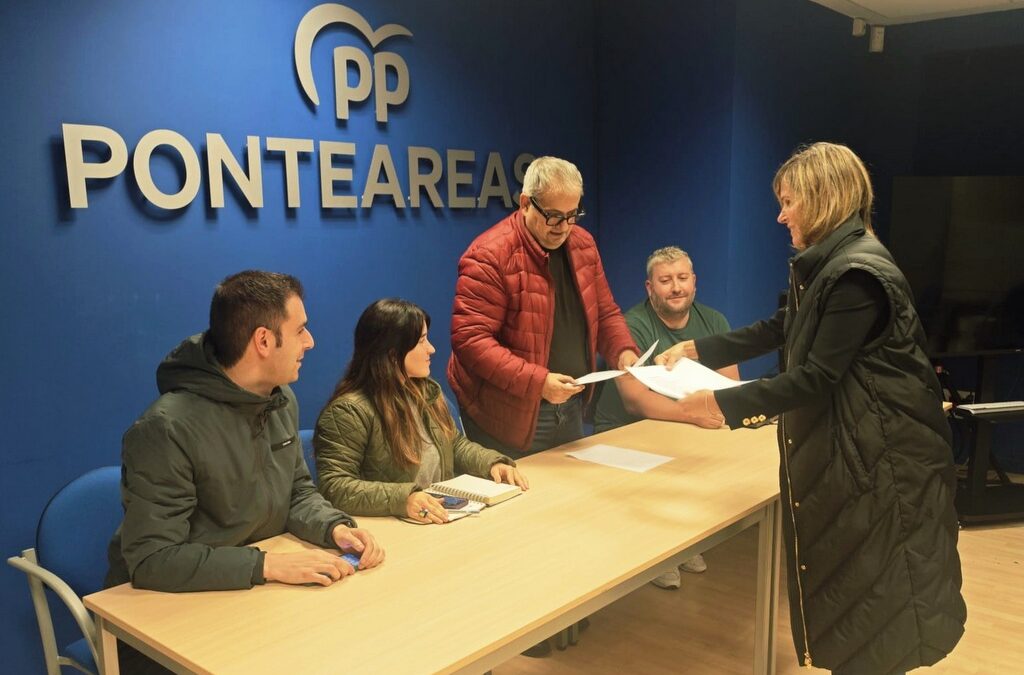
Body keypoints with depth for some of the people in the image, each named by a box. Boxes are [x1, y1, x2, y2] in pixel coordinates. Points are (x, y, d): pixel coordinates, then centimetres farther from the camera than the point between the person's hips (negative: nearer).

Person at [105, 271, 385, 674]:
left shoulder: (282, 400, 1)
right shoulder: (166, 430, -24)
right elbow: (153, 559, -26)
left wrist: (336, 528, -11)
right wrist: (268, 564, -31)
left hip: (254, 595, 7)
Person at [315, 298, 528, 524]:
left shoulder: (427, 391, 12)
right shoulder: (348, 411, -15)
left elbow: (454, 444, 23)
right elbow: (334, 487, -20)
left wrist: (493, 463, 5)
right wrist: (401, 499, -32)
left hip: (442, 519, 7)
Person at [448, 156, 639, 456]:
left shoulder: (583, 245, 4)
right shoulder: (490, 256, -19)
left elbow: (605, 313, 14)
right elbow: (468, 338, -23)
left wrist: (624, 352, -6)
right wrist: (537, 381, -28)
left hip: (571, 409, 7)